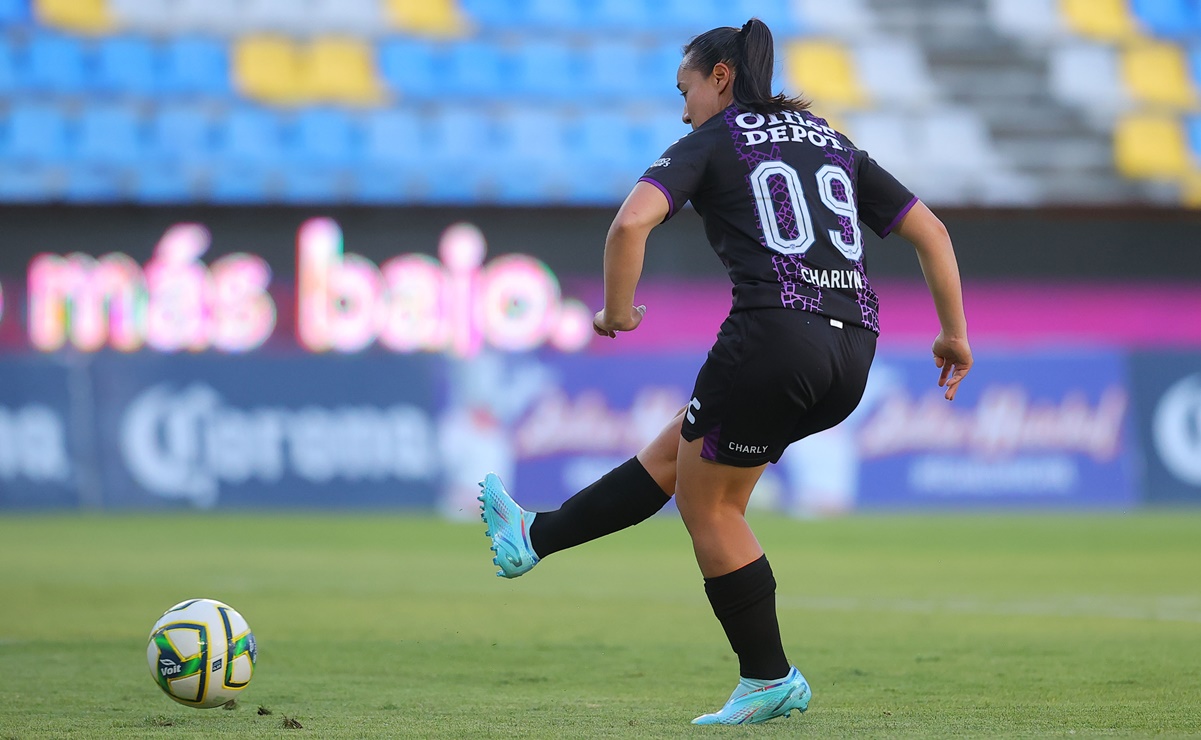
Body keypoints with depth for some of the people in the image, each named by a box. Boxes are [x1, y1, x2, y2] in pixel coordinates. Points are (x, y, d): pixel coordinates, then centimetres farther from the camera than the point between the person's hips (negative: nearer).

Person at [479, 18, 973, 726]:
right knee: (676, 451, 20)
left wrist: (618, 312, 2)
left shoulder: (711, 143, 5)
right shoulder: (834, 143, 22)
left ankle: (770, 680, 15)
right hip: (852, 355, 7)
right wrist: (955, 333, 25)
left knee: (706, 503, 12)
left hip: (772, 334, -7)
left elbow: (631, 221, -12)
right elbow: (931, 230, 19)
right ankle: (536, 537, 30)